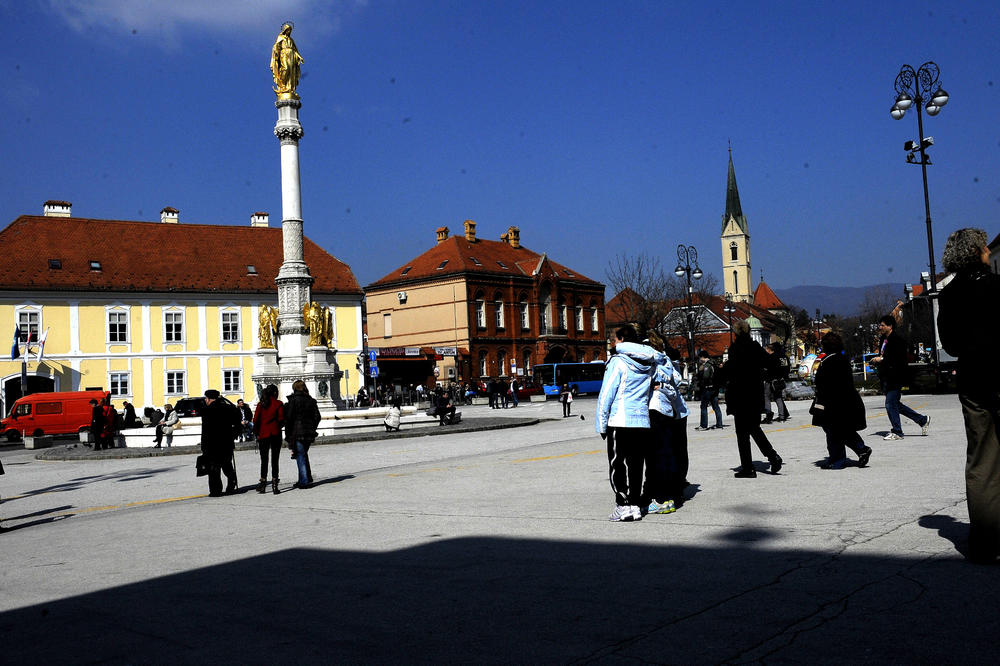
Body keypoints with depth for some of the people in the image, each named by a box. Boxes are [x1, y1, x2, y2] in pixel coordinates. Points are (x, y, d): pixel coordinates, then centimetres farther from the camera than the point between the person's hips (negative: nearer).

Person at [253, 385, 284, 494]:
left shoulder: (260, 404, 4)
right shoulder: (278, 404, -3)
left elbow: (255, 420, 0)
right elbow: (281, 420, -7)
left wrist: (257, 433, 8)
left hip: (263, 435, 2)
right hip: (275, 434, -2)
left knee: (264, 461, 9)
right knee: (274, 460, 1)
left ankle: (263, 482, 7)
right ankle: (274, 483, -4)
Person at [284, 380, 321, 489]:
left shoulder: (293, 400, -8)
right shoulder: (311, 400, 7)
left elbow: (288, 417, -10)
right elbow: (317, 417, 7)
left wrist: (288, 435, -4)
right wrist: (312, 429, 15)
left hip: (297, 432, -5)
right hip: (309, 434, 5)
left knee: (300, 456, 1)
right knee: (304, 455, 19)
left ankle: (304, 481, 0)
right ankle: (308, 478, 19)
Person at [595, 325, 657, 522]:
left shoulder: (618, 361, -8)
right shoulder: (649, 363, 11)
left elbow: (606, 395, -8)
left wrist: (601, 424, -3)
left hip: (620, 423, -6)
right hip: (642, 422, 6)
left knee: (618, 465, 1)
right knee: (635, 466, 11)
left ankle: (624, 506, -2)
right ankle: (636, 505, 13)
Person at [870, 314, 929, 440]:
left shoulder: (897, 339, -13)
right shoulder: (884, 339, 16)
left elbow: (899, 358, -21)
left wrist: (882, 359, -19)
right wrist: (877, 361, 6)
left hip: (895, 378, -10)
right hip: (887, 378, 10)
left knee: (890, 404, -8)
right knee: (895, 404, 14)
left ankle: (896, 432, 2)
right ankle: (922, 420, 25)